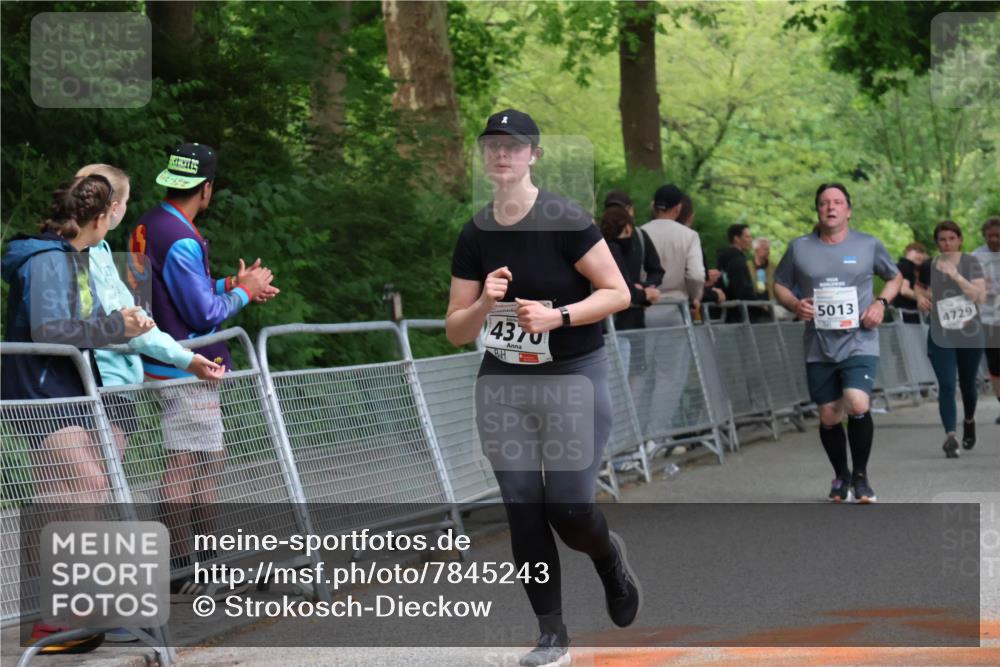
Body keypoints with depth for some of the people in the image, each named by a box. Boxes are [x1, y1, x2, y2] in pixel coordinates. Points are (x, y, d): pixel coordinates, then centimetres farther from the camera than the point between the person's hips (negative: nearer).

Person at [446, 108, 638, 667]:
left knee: (569, 510, -9)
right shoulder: (476, 234, 3)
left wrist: (558, 315, -23)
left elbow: (618, 292, -11)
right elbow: (455, 332, 5)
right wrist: (484, 303, -15)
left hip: (575, 376, -4)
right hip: (503, 385, 4)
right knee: (523, 512, -1)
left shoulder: (566, 220, -12)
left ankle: (609, 555, 27)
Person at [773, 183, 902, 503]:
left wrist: (881, 302, -1)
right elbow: (779, 285, 15)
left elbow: (895, 277, 17)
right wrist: (794, 304, -6)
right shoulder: (799, 247, 5)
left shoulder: (869, 245, 3)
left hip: (859, 342, -2)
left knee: (857, 405, -21)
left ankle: (860, 476, -1)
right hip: (818, 347, 2)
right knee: (829, 416, 7)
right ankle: (841, 477, 31)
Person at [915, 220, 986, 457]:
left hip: (970, 334, 0)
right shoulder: (928, 267, -1)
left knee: (967, 383, 15)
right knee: (946, 386, -13)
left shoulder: (971, 263, -5)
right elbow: (919, 289, 19)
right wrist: (924, 296, -4)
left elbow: (981, 296, -16)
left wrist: (956, 276, -26)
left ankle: (969, 422, 43)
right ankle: (950, 435, -19)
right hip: (940, 336, 0)